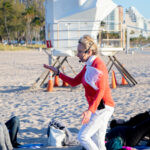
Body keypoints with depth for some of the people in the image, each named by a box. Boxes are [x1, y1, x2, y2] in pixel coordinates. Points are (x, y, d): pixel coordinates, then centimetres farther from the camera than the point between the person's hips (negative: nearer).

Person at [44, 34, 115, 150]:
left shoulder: (98, 65, -15)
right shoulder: (88, 66, 14)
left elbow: (101, 91, -24)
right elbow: (74, 82, 23)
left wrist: (90, 110, -34)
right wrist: (57, 72, 16)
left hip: (103, 108, -10)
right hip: (97, 109, 10)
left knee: (83, 136, -15)